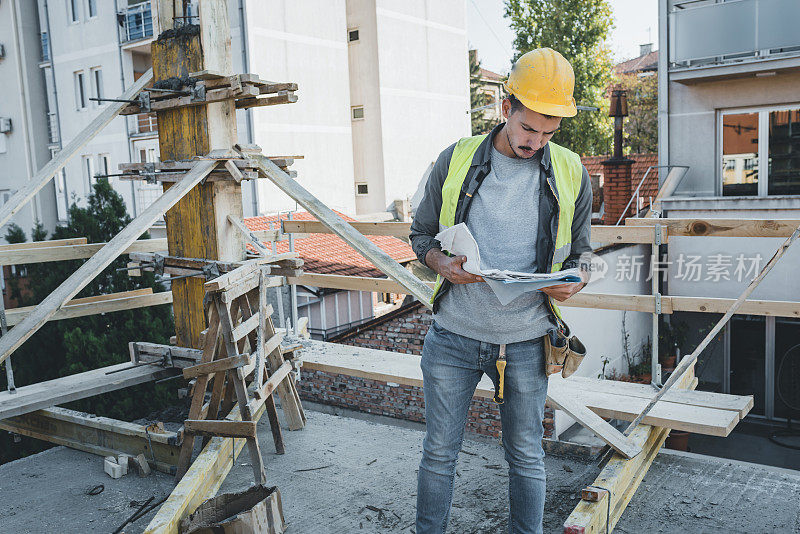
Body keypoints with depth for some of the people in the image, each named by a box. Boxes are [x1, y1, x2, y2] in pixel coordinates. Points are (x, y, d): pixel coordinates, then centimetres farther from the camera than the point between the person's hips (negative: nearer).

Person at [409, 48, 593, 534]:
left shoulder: (571, 174, 1)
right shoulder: (456, 161, -3)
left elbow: (580, 252, 10)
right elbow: (422, 234, 6)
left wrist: (573, 282, -13)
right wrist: (444, 264, -16)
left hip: (526, 340, 1)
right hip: (454, 335, 0)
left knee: (527, 456, 14)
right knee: (439, 453, 11)